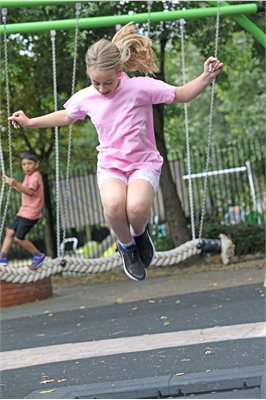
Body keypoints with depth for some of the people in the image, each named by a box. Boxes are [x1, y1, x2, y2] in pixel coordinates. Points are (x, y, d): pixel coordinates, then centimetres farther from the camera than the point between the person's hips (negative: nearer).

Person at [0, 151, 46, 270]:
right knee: (10, 231, 8)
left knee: (19, 238, -8)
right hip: (23, 211, 10)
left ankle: (38, 256, 7)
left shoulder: (35, 177, -17)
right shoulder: (28, 176, 14)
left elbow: (30, 192, -34)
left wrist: (16, 184, -46)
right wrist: (10, 182, 26)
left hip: (31, 214, -10)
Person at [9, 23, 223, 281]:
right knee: (113, 204, -36)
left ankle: (139, 232, 4)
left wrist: (206, 78, -22)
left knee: (137, 206, -37)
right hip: (110, 164, 2)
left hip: (144, 163, -2)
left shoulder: (140, 87, -13)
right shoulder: (85, 97, -2)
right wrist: (29, 122, 22)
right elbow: (66, 117, 22)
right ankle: (127, 246, -1)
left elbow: (182, 95, -5)